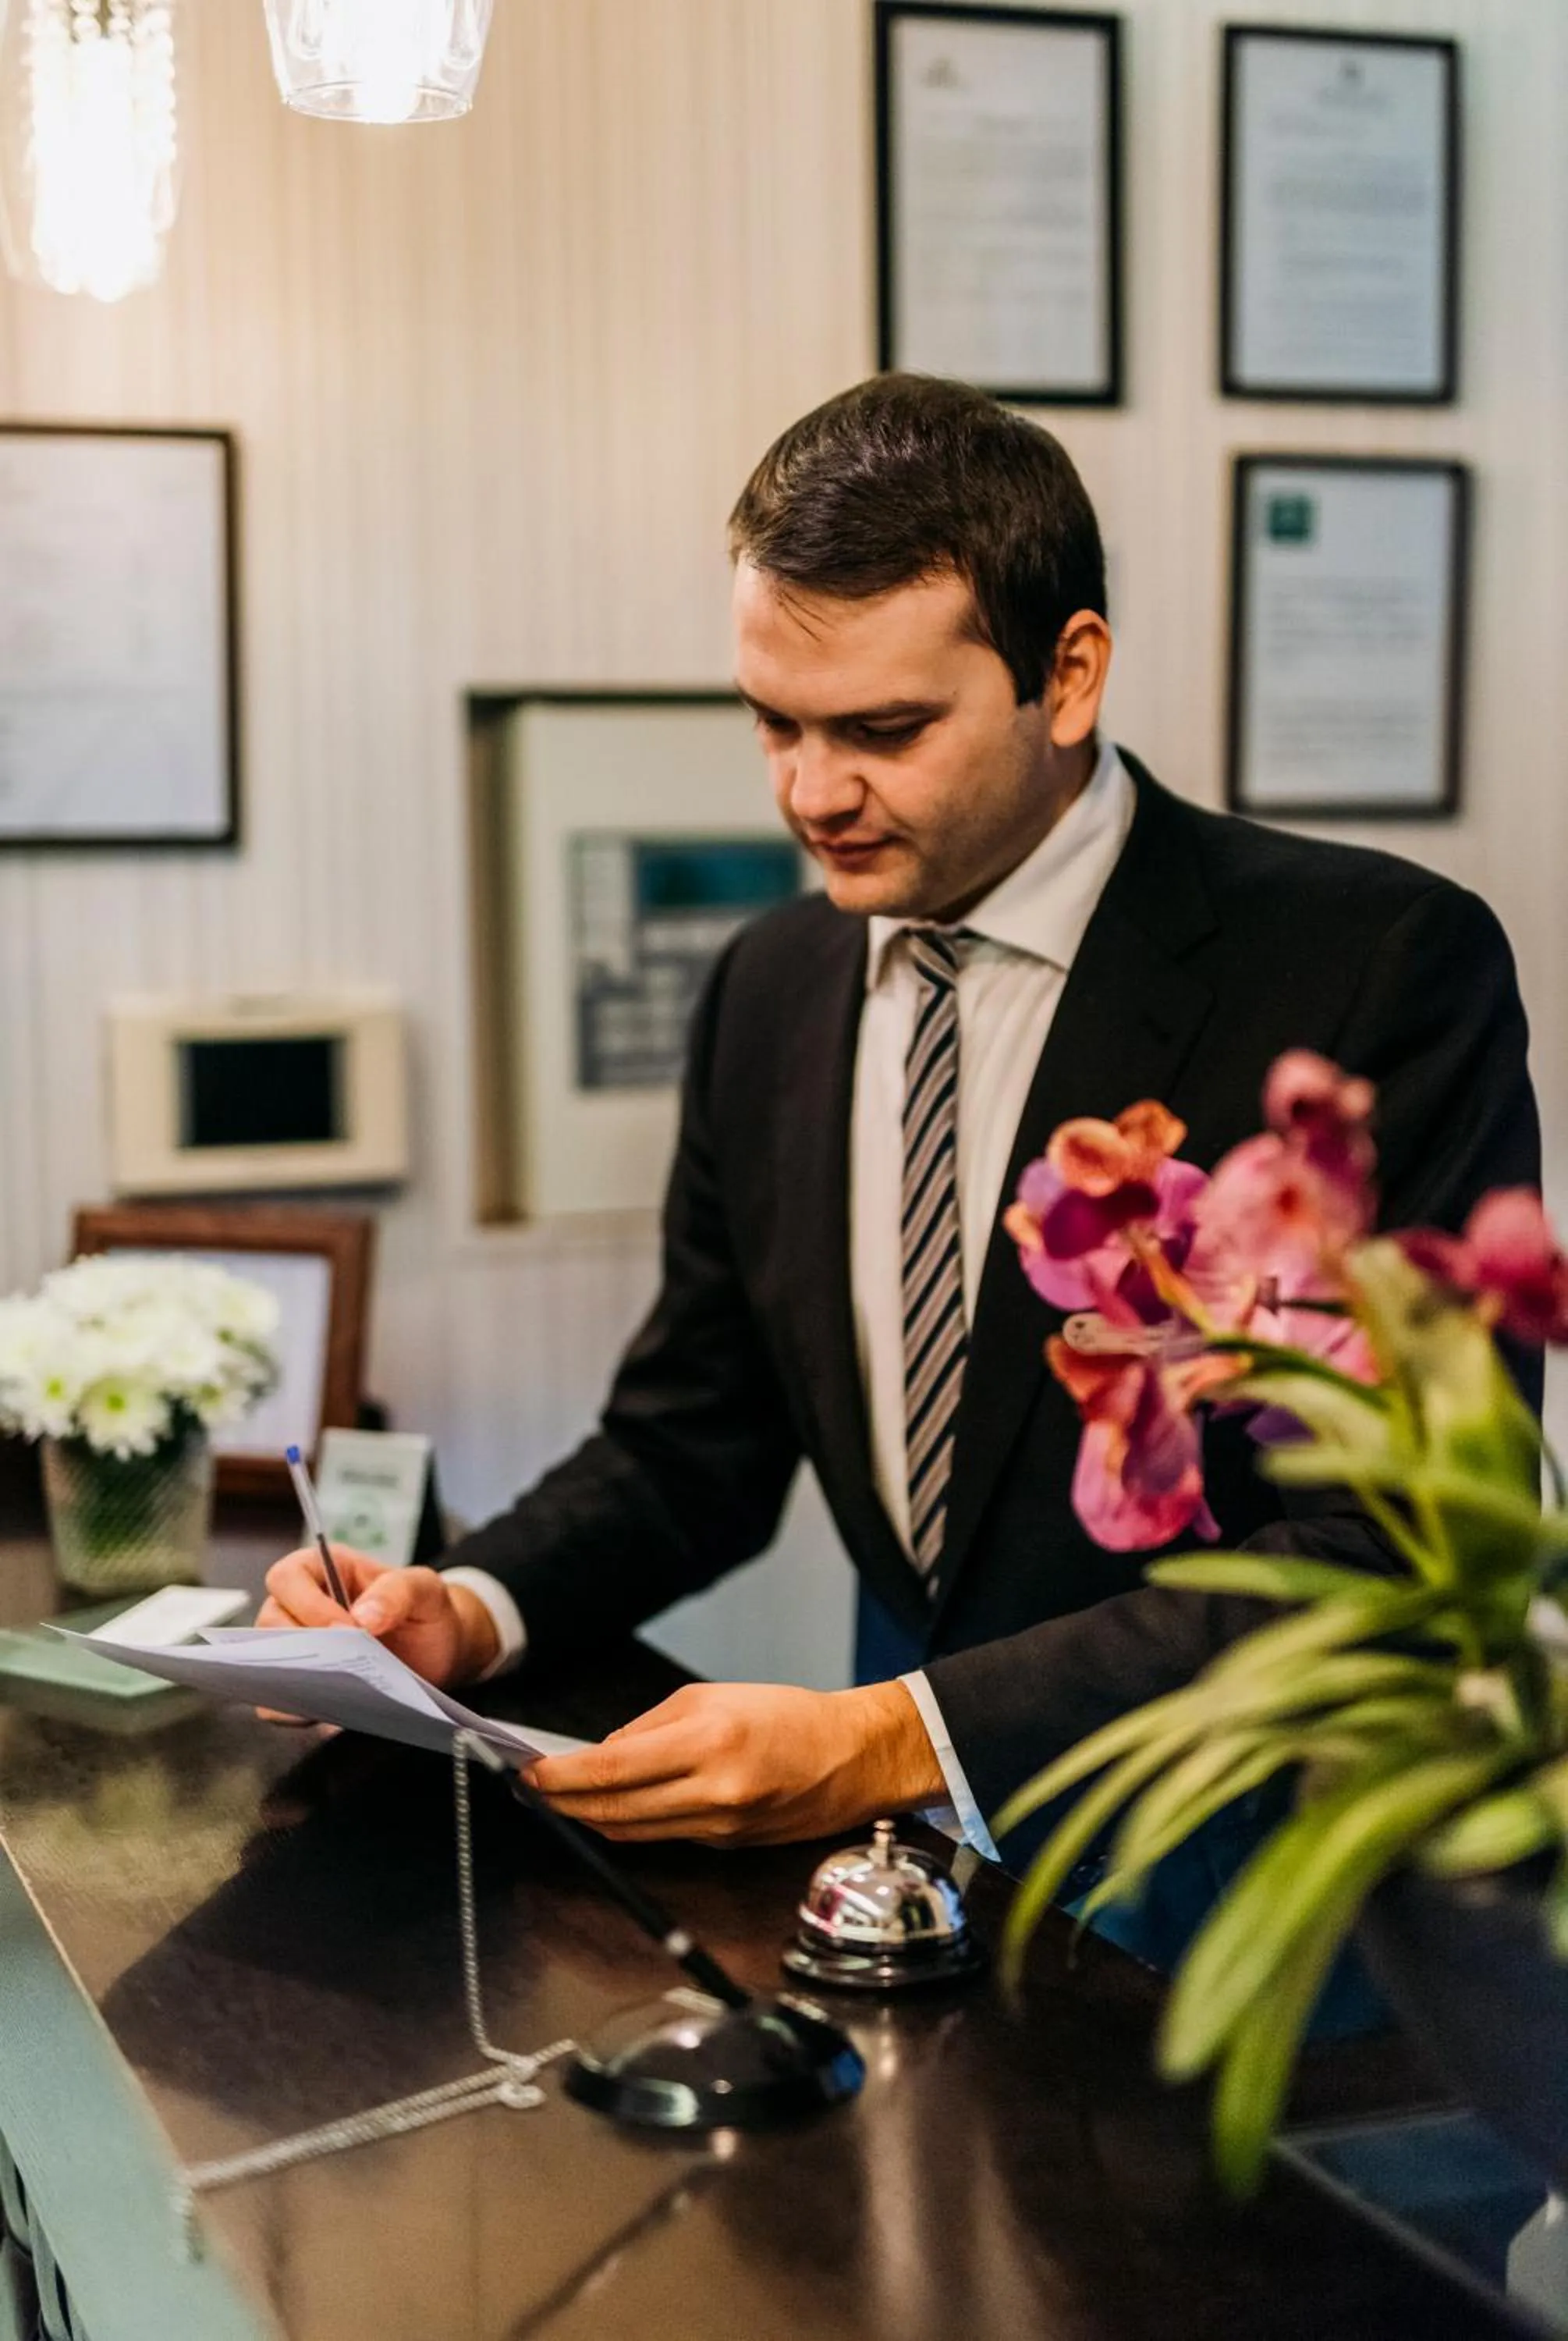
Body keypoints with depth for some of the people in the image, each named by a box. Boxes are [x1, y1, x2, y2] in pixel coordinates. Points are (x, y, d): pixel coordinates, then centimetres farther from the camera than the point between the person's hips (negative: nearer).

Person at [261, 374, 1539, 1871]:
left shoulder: (1380, 968, -13)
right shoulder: (768, 994, 6)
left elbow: (1389, 1554, -19)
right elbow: (689, 1448, 13)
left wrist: (897, 1742, -27)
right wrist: (469, 1614, -7)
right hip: (945, 1855, 5)